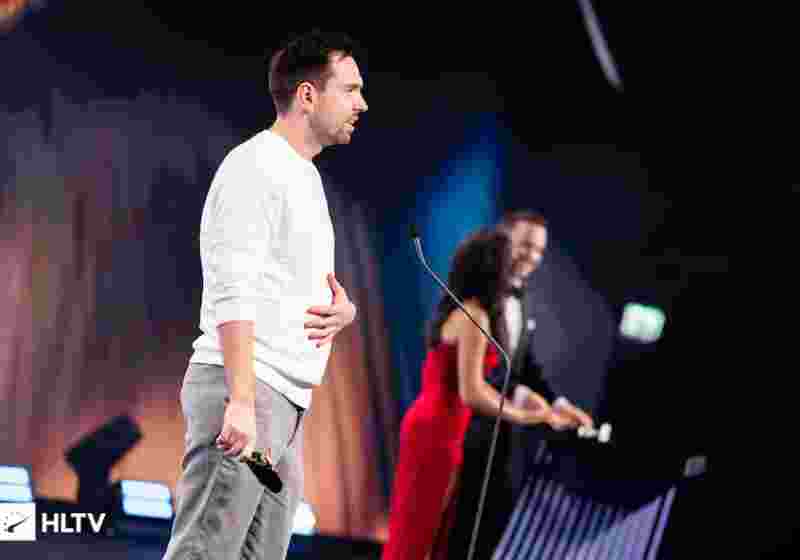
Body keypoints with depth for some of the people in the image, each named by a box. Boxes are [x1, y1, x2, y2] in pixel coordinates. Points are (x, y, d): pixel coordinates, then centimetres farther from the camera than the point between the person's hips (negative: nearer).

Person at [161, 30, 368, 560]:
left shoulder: (306, 177, 24)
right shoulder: (255, 166, -6)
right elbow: (232, 291, -16)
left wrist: (344, 309, 5)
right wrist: (242, 400, -26)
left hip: (285, 400, 10)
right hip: (243, 390, -10)